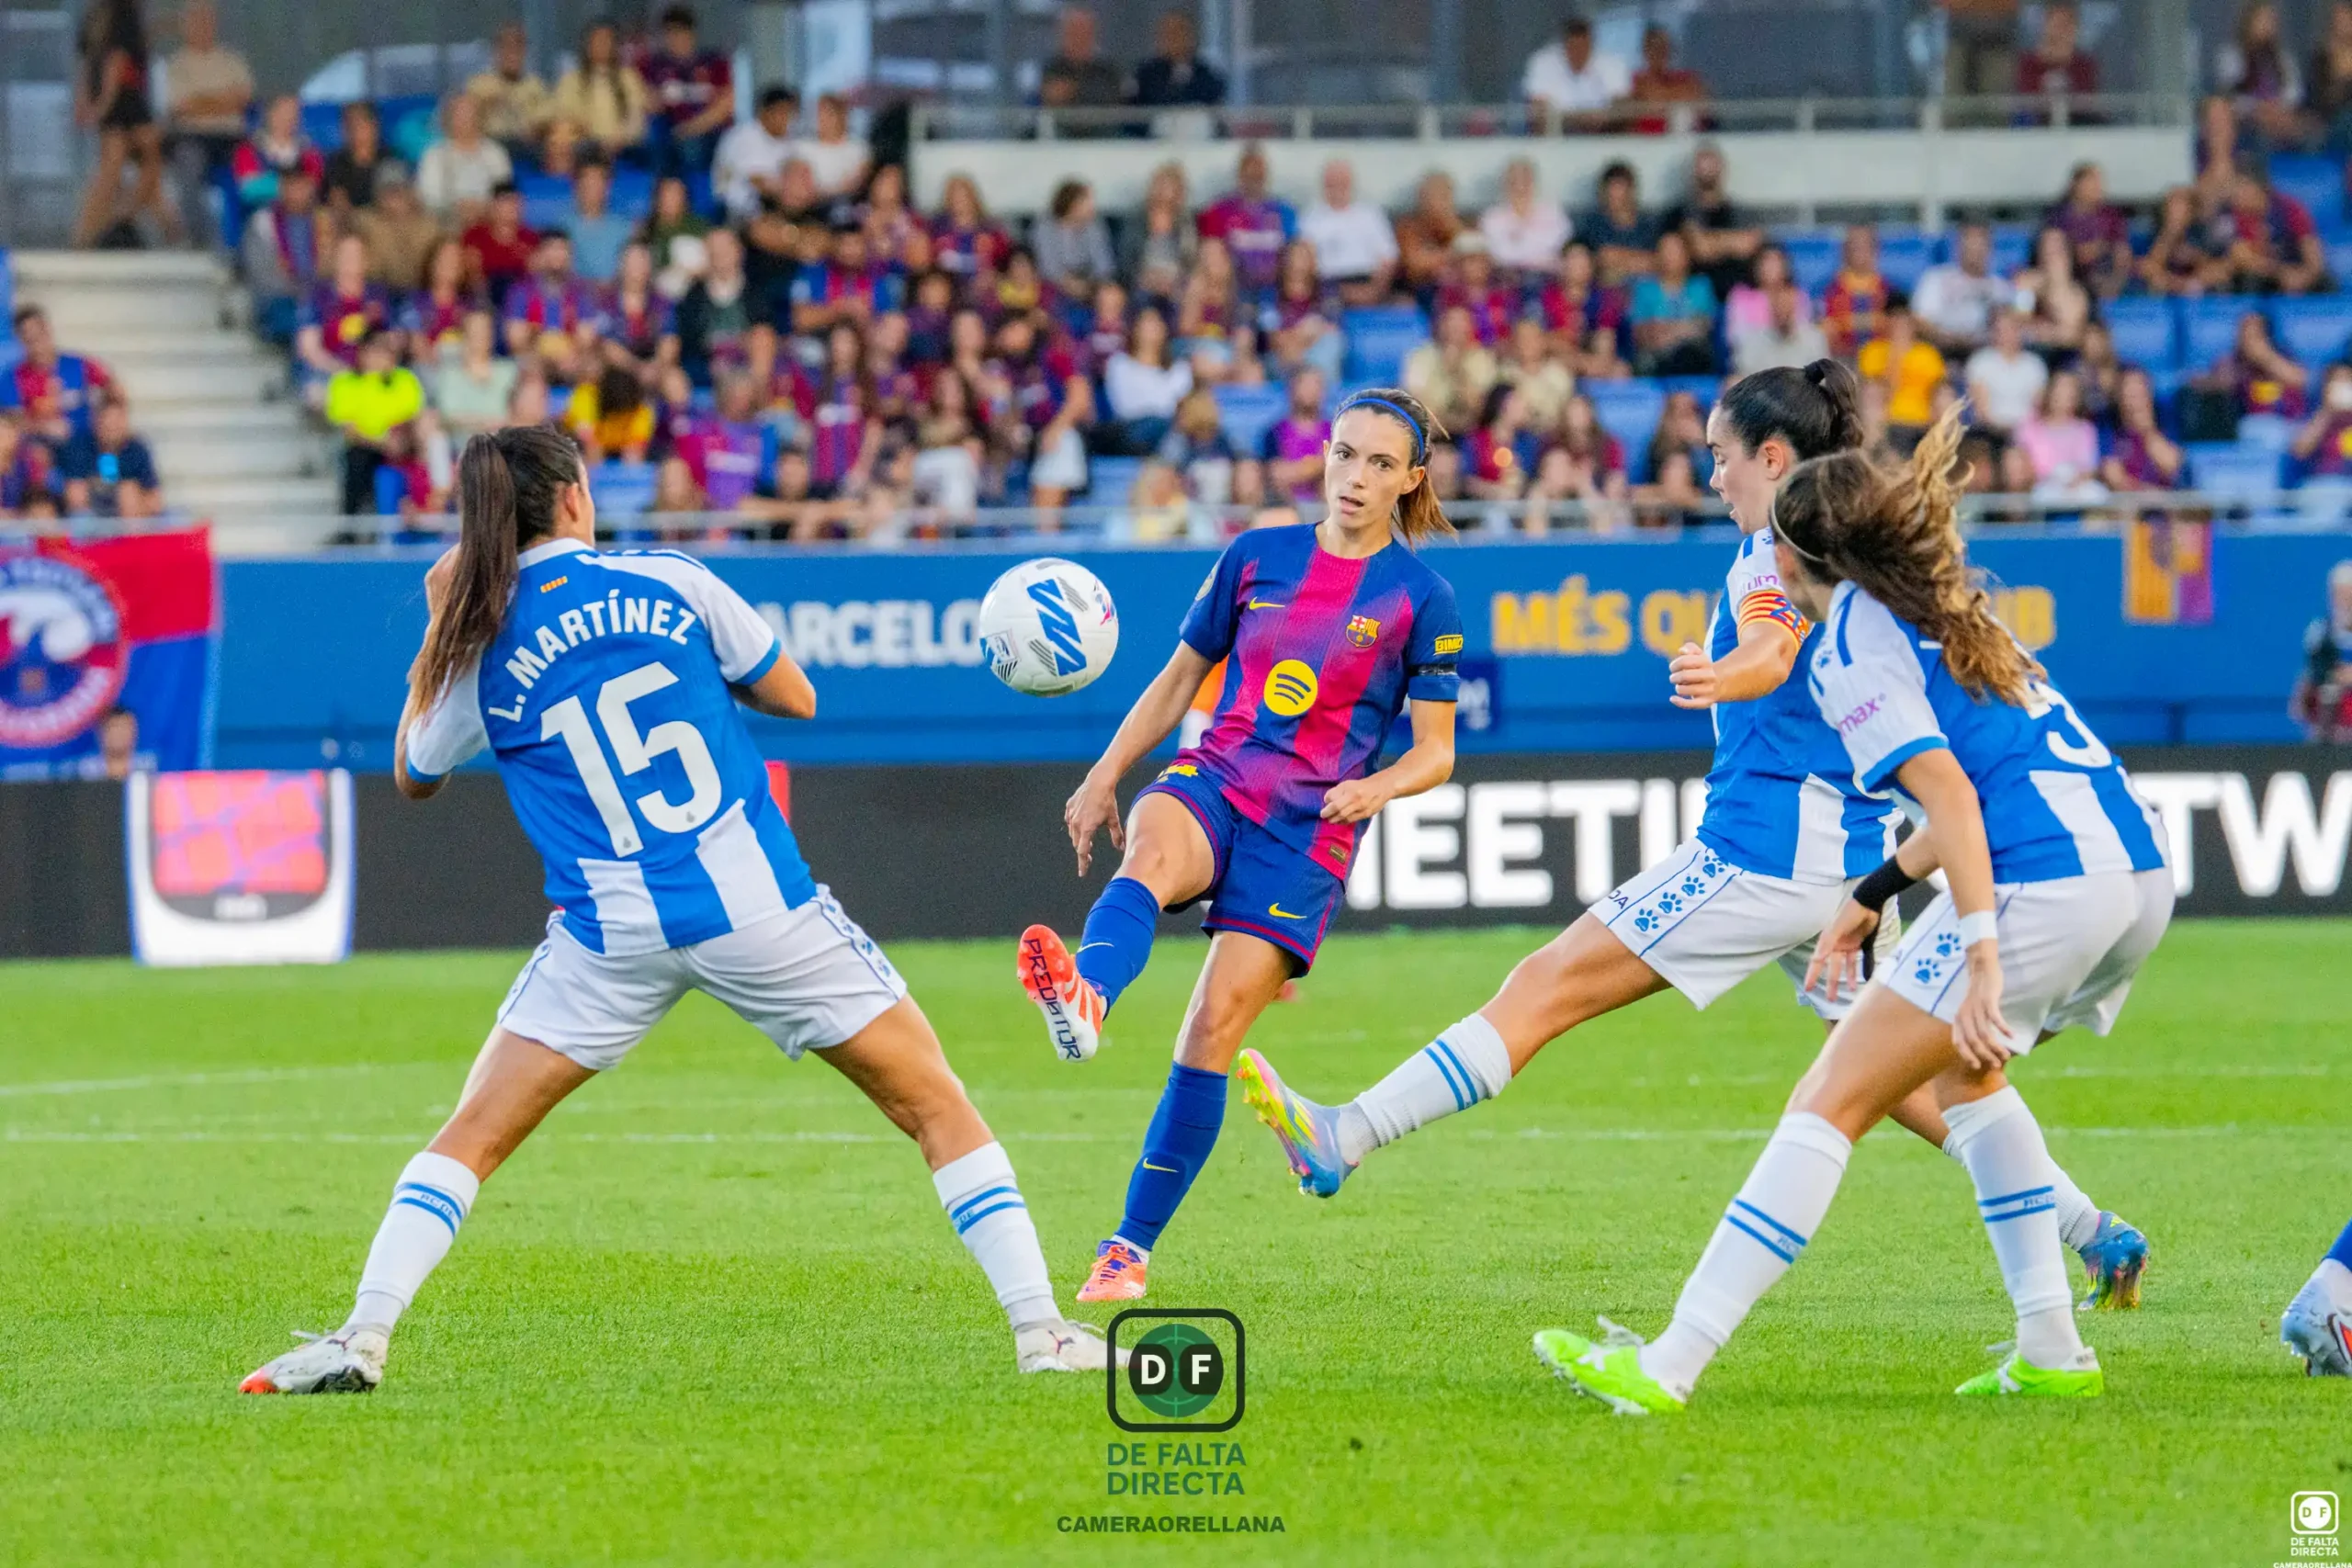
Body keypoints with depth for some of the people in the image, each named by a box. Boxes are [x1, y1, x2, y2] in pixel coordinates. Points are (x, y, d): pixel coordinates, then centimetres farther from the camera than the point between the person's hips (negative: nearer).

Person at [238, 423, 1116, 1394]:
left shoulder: (483, 650, 1)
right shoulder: (669, 584, -1)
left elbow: (413, 775, 19)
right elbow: (794, 698, 9)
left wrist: (440, 624, 21)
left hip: (613, 935, 1)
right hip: (761, 907, -1)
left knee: (470, 1139, 12)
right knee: (936, 1106, 10)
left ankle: (363, 1340, -3)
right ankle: (1041, 1331, 5)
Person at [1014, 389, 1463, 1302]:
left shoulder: (1419, 599, 3)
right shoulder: (1256, 558, 11)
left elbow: (1436, 751, 2)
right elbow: (1180, 679, 19)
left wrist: (1378, 788, -18)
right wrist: (1105, 777, 10)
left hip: (1309, 826, -2)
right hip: (1214, 780, 2)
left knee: (1216, 1025, -12)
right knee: (1150, 853, -36)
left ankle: (1132, 1247, -4)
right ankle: (1083, 1001, -69)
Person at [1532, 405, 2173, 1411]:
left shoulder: (1852, 641, -2)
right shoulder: (1943, 608, 25)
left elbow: (1948, 789, -15)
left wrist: (1980, 957, -20)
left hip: (2043, 888, -9)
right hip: (2139, 870, 9)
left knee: (1831, 1102, -7)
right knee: (1959, 1067, 33)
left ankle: (1669, 1366, -13)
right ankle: (2051, 1353, 26)